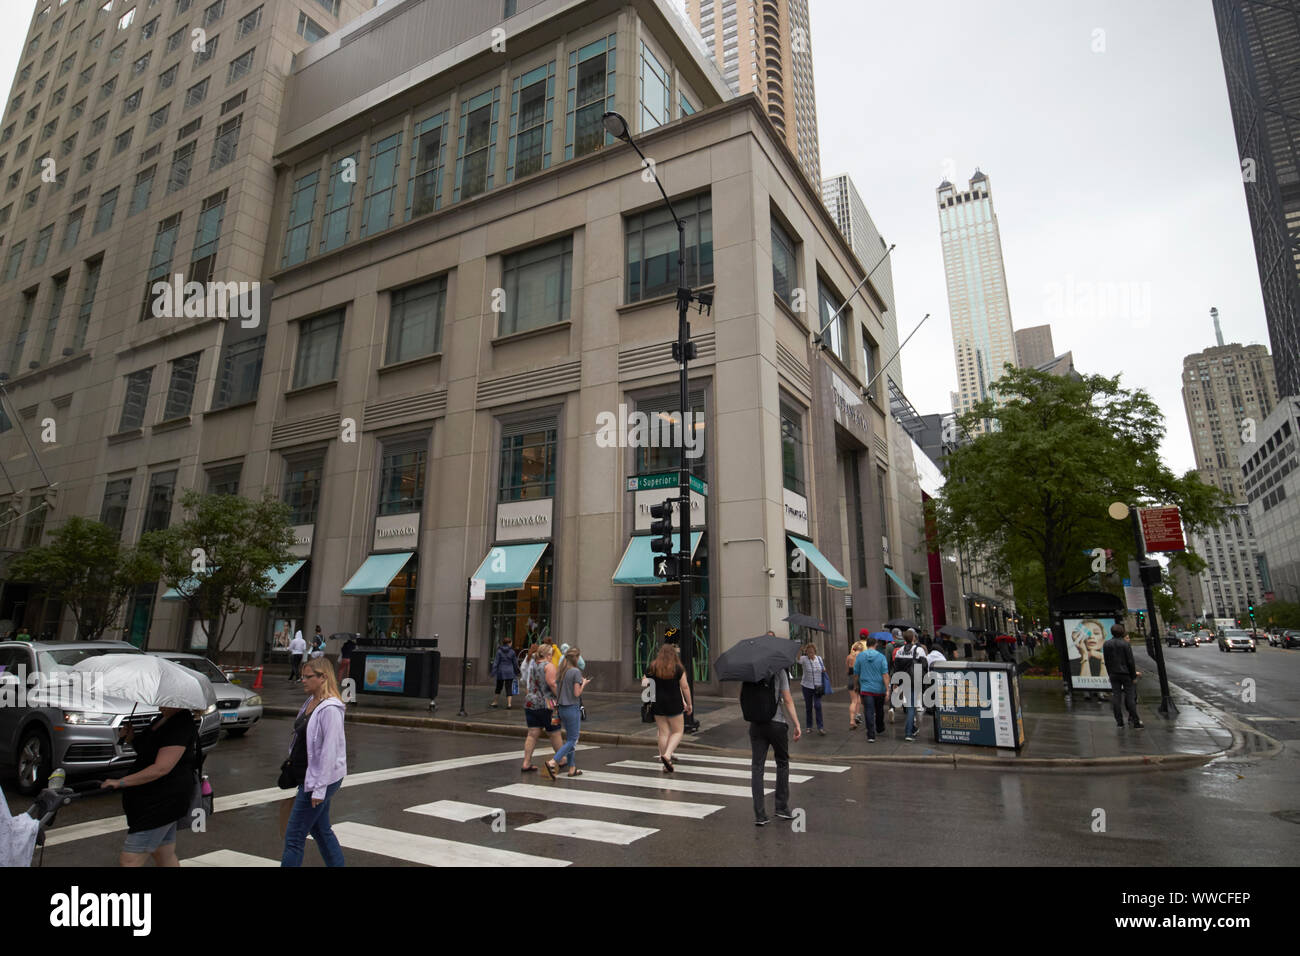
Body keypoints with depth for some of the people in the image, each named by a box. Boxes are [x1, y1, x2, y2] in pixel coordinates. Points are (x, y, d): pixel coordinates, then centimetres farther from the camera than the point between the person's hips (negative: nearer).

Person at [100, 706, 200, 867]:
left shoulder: (182, 726, -21)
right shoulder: (161, 719, 11)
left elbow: (161, 768, -25)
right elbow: (145, 751, 24)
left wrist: (121, 782, -21)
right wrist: (131, 737, 5)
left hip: (164, 800, -10)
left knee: (130, 861, -7)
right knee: (166, 858, 18)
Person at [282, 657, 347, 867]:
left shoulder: (330, 709, -21)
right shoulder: (311, 702, 8)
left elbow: (329, 751, -23)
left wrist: (319, 788, -21)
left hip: (320, 780, -10)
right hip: (307, 777, 10)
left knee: (294, 837, -1)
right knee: (321, 831, 19)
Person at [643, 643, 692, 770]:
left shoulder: (652, 667, 0)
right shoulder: (678, 669, -6)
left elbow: (643, 682, 6)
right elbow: (685, 687, -4)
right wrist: (689, 704, 4)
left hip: (658, 704, 3)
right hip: (674, 704, -3)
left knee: (663, 733, 9)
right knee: (678, 731, 9)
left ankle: (666, 764, 12)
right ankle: (667, 755, -11)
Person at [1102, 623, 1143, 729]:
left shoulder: (1106, 644, 2)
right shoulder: (1126, 644, -10)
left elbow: (1106, 662, 6)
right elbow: (1130, 661, -9)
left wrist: (1110, 674, 13)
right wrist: (1133, 675, 0)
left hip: (1114, 675, 3)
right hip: (1126, 674, -3)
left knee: (1116, 697, 5)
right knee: (1130, 697, 1)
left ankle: (1119, 722, 8)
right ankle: (1136, 722, 4)